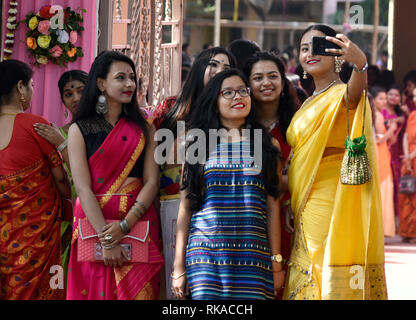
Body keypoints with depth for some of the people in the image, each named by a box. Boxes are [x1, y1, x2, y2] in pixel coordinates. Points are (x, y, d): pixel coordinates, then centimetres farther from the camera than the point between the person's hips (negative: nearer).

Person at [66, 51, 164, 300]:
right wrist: (106, 239, -17)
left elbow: (152, 183, 1)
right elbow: (83, 188, -6)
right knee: (96, 291, -1)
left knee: (136, 292, -1)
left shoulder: (144, 128, 10)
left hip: (137, 223, 2)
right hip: (94, 224, -2)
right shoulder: (80, 130, 3)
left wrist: (124, 226, -14)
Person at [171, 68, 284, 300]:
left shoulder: (267, 145, 13)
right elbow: (186, 207, 9)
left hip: (253, 257, 1)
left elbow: (272, 207, 9)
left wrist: (276, 263, 2)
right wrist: (179, 267, 4)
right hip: (206, 254, 0)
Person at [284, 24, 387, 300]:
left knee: (333, 282, -11)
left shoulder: (341, 94, -8)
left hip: (332, 204, -8)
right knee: (310, 282, 8)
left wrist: (360, 63, -55)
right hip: (308, 209, 9)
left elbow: (355, 93, -35)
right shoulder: (311, 104, 19)